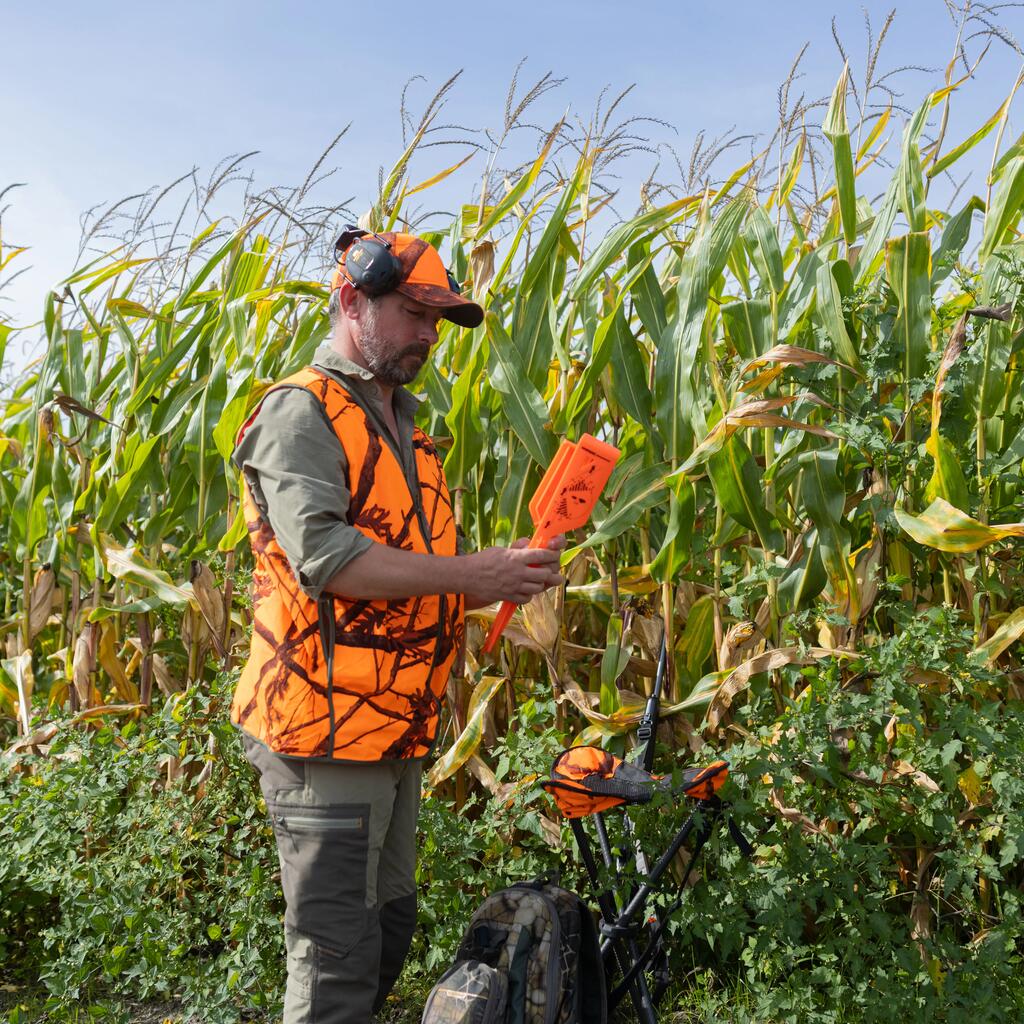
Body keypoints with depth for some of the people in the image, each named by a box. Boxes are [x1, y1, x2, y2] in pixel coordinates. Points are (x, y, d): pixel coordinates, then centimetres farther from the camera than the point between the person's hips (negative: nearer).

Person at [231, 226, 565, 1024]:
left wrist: (504, 578, 8)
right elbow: (321, 556, -24)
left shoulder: (402, 425, 20)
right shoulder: (302, 411, -10)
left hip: (398, 727, 10)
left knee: (390, 929, 20)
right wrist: (468, 574, -22)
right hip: (328, 728, -9)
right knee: (339, 959, -1)